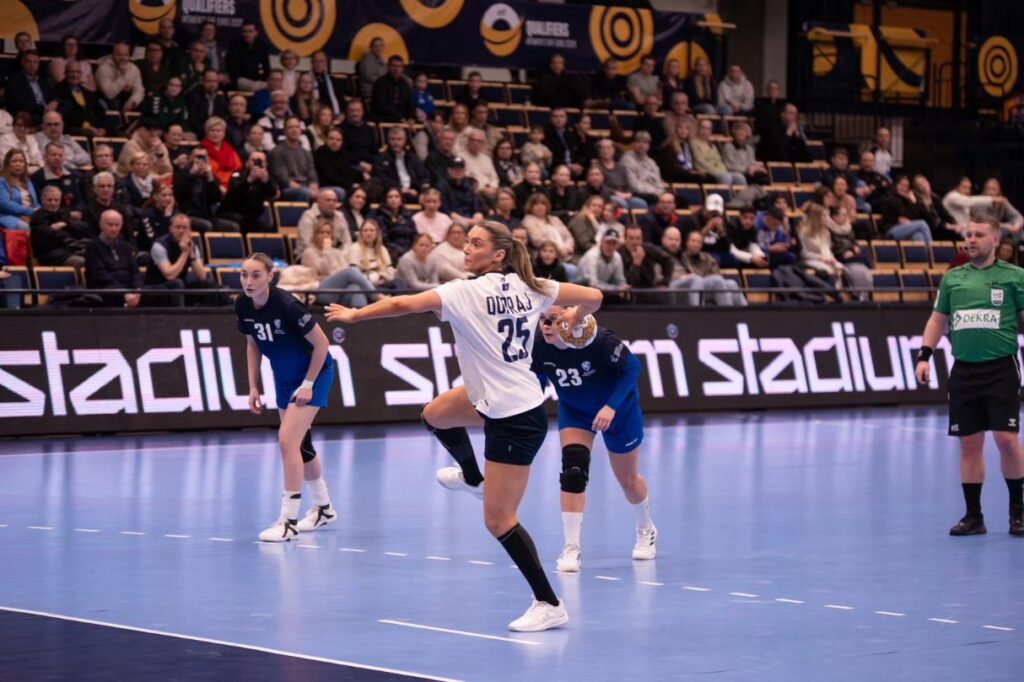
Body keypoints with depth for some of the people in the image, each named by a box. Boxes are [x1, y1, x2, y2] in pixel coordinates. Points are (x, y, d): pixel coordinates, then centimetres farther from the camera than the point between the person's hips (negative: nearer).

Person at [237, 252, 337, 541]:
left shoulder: (286, 305, -29)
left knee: (288, 439, -18)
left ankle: (288, 522, -15)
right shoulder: (243, 306, -10)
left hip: (312, 375, -7)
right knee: (300, 444, 16)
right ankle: (323, 508, 36)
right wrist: (253, 386, 3)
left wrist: (308, 384, -18)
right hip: (283, 377, 7)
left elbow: (321, 343, -20)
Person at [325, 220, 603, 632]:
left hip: (514, 421, -8)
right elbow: (592, 297, 2)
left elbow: (405, 304, -26)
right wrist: (572, 320, 23)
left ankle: (548, 605, 1)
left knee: (498, 520, -2)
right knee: (435, 414, 28)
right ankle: (471, 477, 51)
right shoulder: (529, 287, -1)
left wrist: (354, 315, -12)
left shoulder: (466, 293, -19)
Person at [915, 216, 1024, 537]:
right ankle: (973, 515, 13)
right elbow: (937, 320, 19)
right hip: (964, 371, 3)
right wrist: (924, 356, 7)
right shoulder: (952, 278, 13)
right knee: (969, 443, 4)